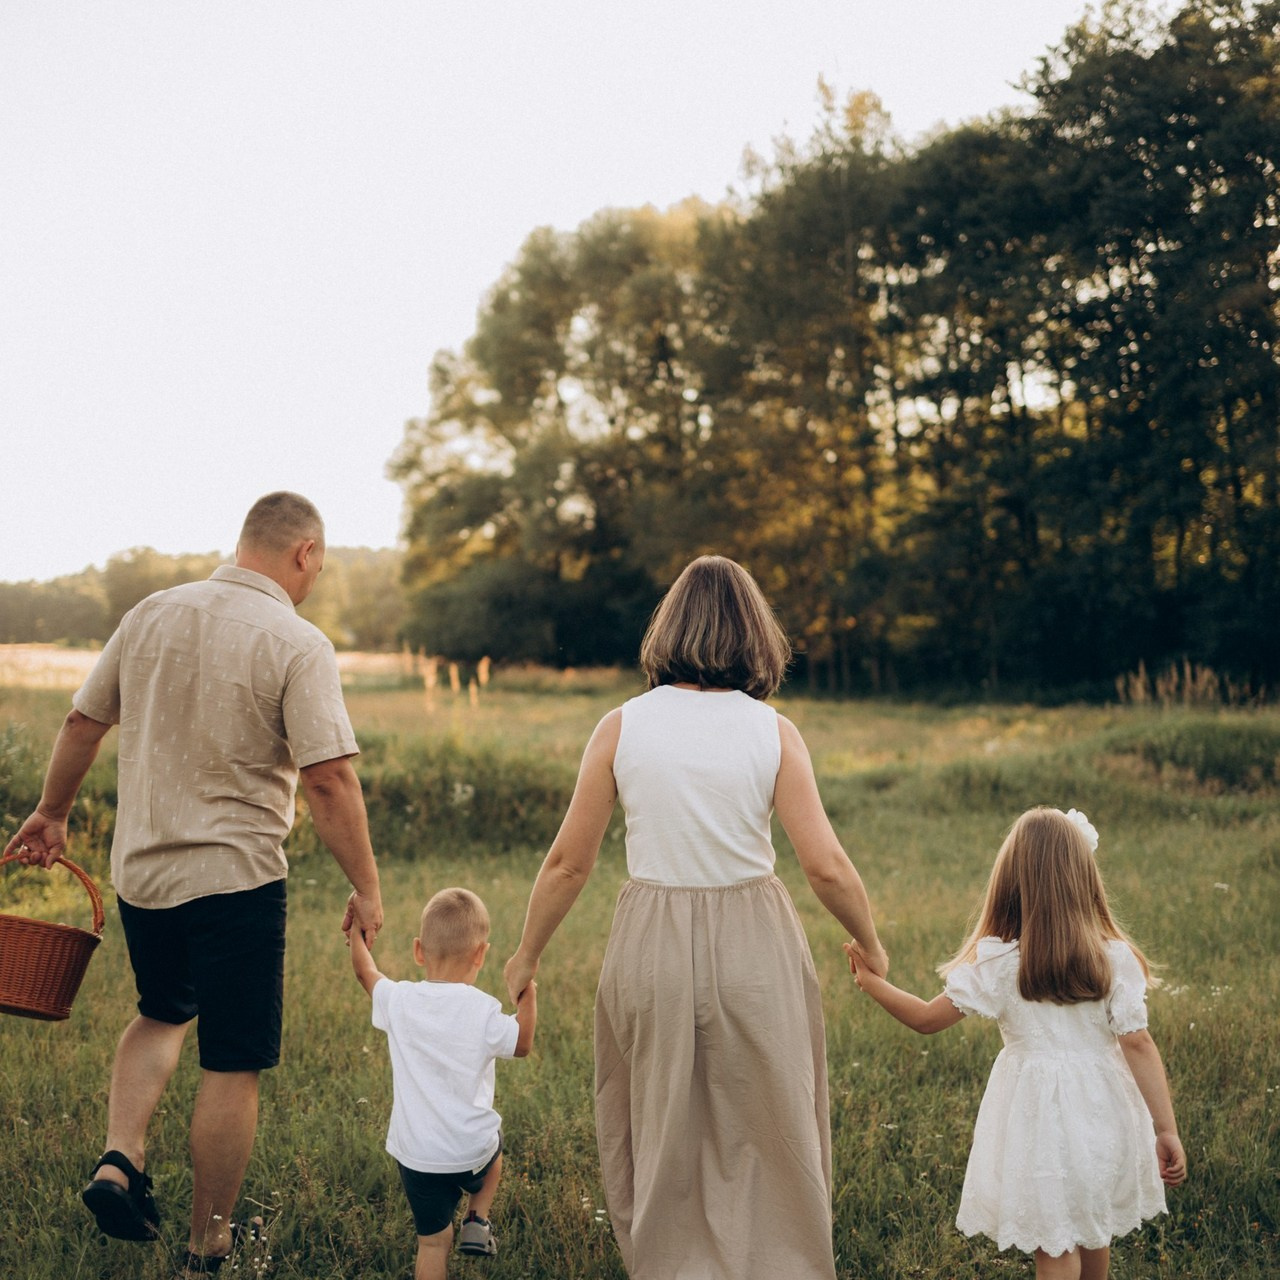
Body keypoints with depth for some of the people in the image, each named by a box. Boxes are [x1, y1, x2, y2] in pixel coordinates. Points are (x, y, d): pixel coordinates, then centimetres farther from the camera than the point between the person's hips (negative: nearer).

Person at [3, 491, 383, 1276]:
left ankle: (121, 1157, 10)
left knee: (162, 1015, 29)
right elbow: (329, 779, -19)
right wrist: (366, 889, -11)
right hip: (237, 879, -5)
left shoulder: (151, 616, 4)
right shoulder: (298, 645, -13)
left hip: (141, 871, 6)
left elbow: (83, 723, 11)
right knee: (233, 1068, 7)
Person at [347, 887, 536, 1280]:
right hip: (471, 1151, -1)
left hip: (416, 1156, 1)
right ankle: (476, 1222, 24)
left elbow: (365, 971, 15)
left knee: (432, 1241, 11)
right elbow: (521, 1044, 2)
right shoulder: (483, 1010, -14)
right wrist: (528, 992, 10)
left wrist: (356, 934, 31)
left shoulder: (399, 1001, -6)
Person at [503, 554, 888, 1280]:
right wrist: (871, 946, 7)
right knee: (768, 1131, 17)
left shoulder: (621, 727, -6)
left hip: (653, 948, 1)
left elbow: (569, 862, -4)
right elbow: (826, 866, -11)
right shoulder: (773, 733, -7)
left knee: (662, 1135, 19)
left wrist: (527, 956, 10)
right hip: (755, 947, 0)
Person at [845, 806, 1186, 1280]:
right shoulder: (1115, 957, -12)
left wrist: (871, 982, 5)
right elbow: (1138, 1044, -12)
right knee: (1094, 1231, 25)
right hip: (1100, 1110, 3)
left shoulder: (997, 963, -15)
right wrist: (1166, 1129, -5)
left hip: (1037, 1112, -3)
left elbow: (927, 1019, -9)